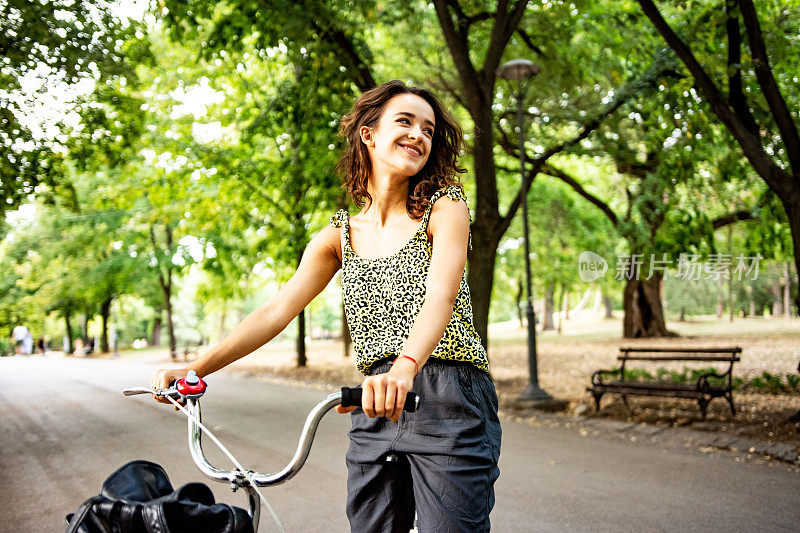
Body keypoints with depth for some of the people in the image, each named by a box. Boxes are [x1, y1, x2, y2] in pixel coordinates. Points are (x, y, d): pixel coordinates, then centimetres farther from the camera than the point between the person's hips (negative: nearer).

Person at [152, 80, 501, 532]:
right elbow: (277, 311, 4)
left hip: (450, 402, -3)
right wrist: (195, 367, -8)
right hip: (376, 412, 4)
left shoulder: (445, 207, 0)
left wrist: (405, 367, -38)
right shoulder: (340, 236, 11)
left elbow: (440, 295, -18)